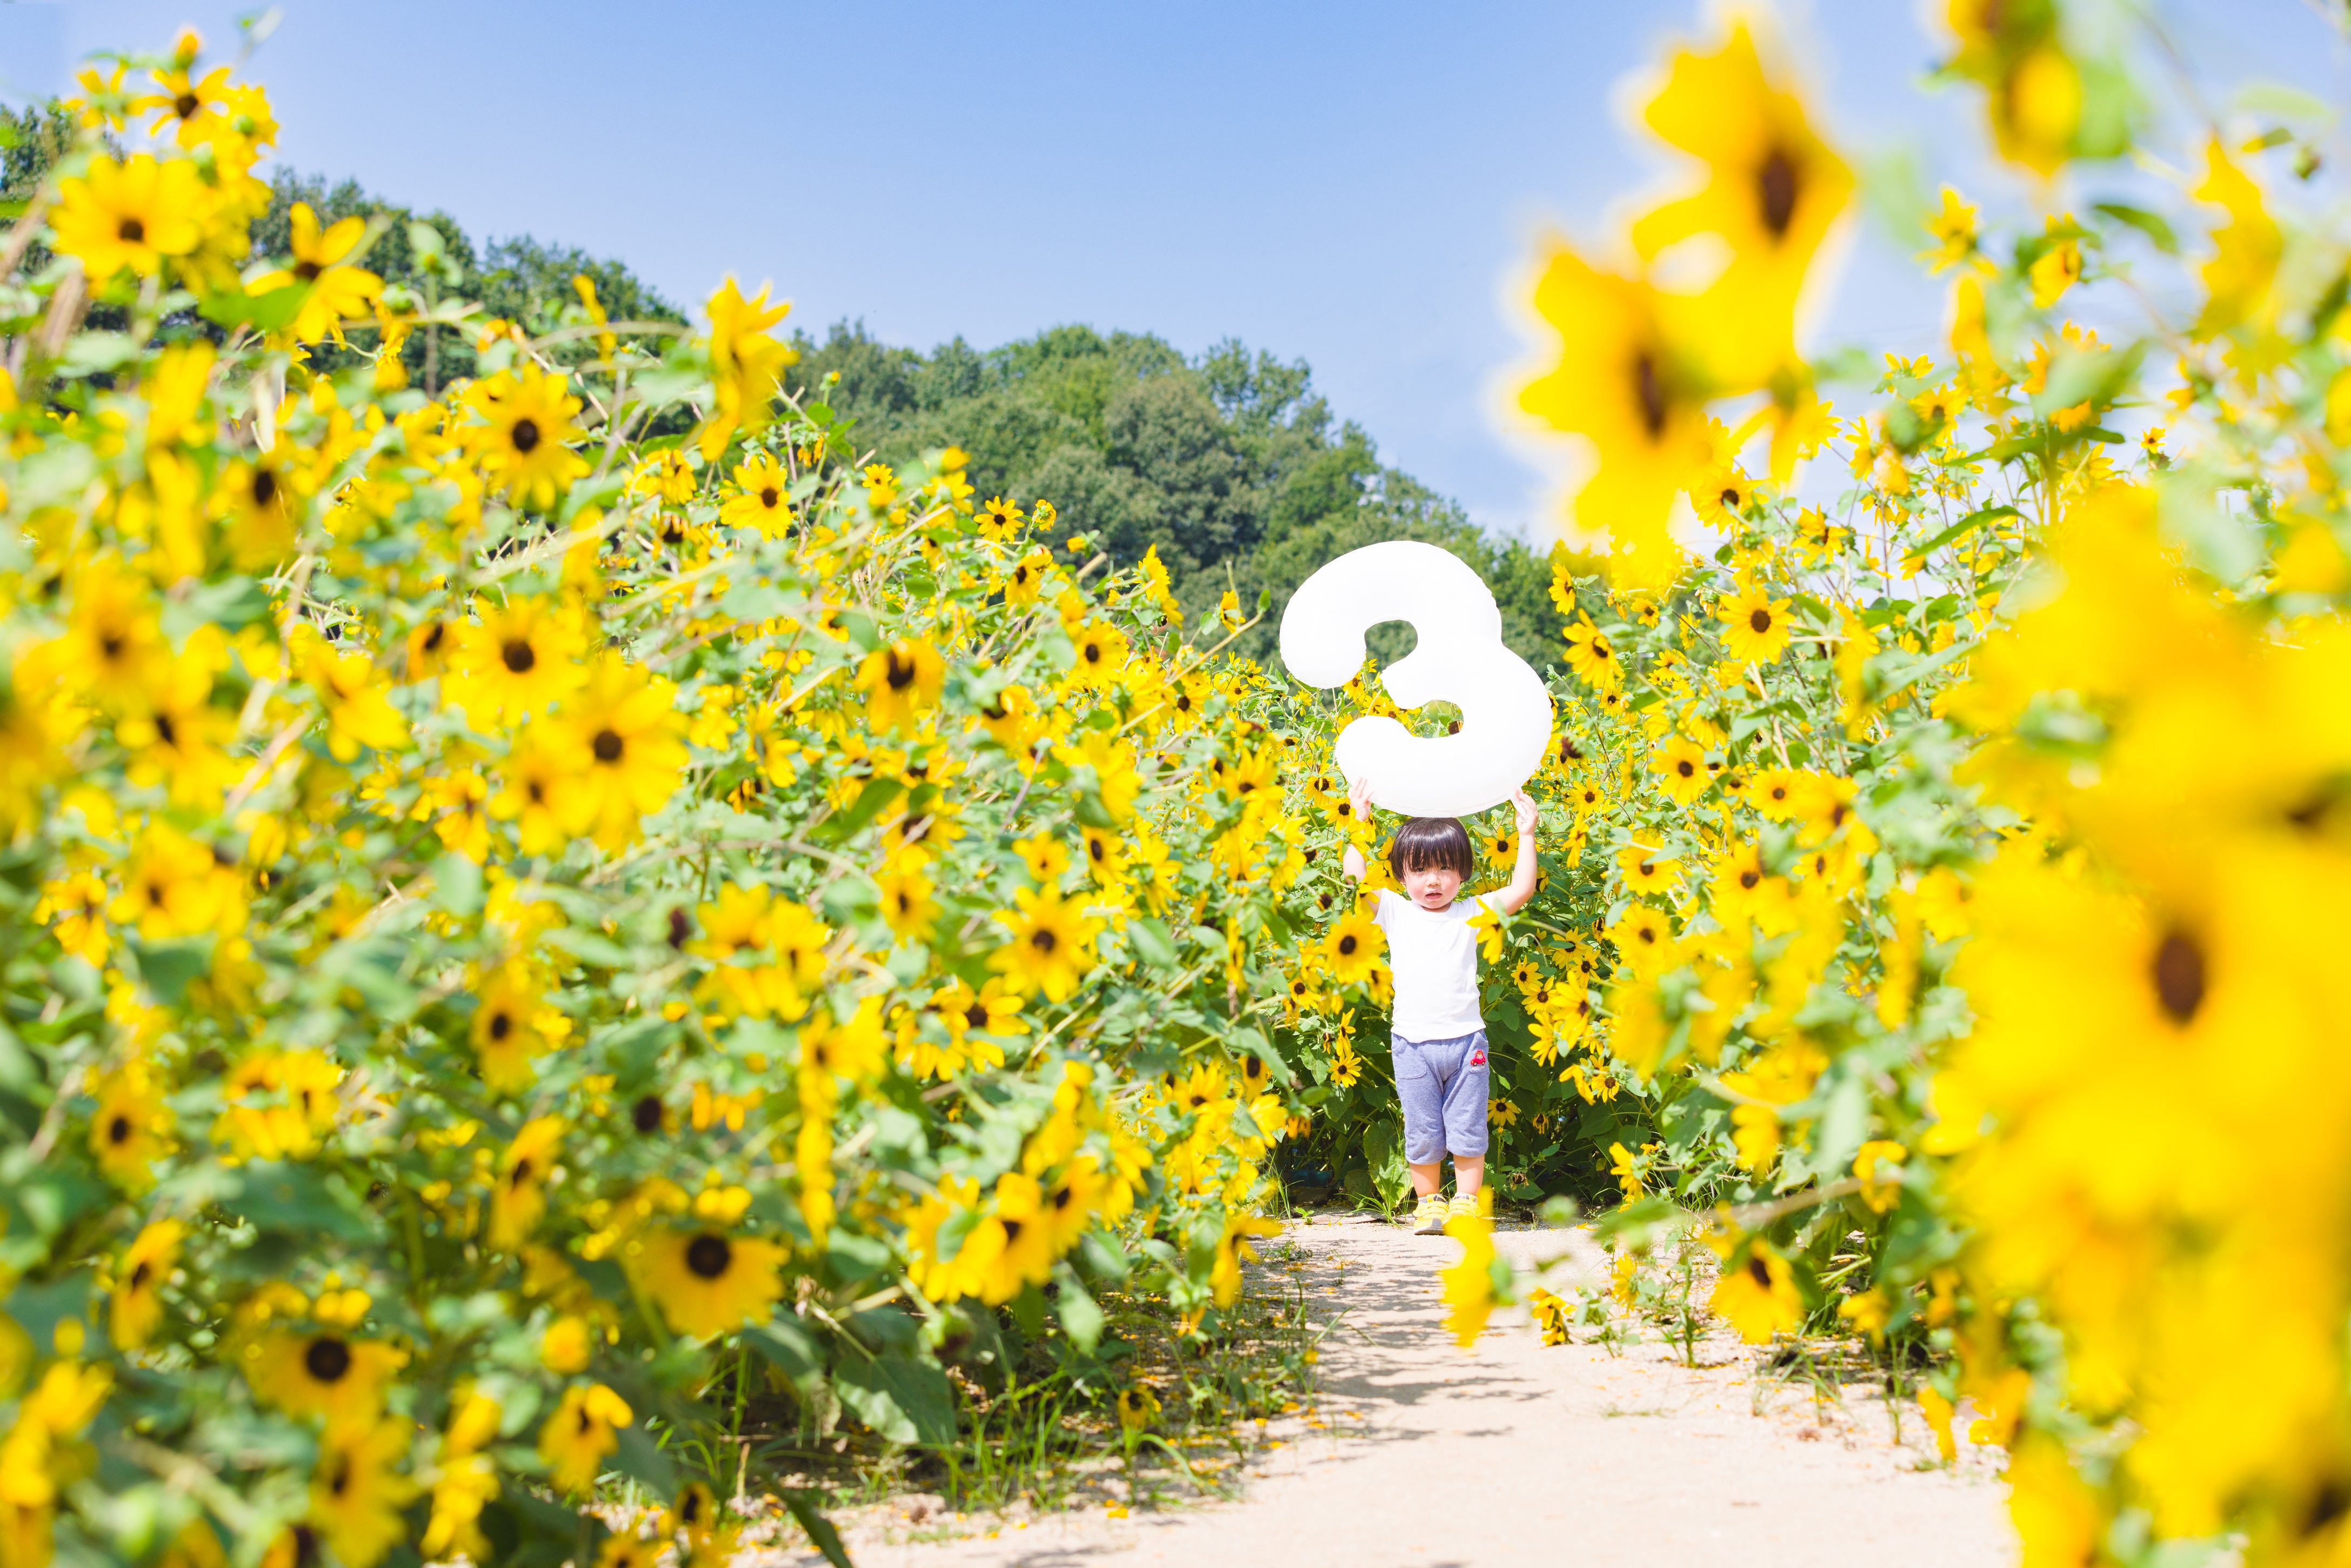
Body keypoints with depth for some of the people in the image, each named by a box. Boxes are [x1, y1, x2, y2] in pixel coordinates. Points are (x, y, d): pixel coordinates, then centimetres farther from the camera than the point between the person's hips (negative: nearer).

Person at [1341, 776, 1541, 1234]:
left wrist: (1526, 836, -5)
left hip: (1465, 1039, 0)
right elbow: (1354, 878, -6)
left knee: (1468, 1131, 5)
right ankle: (1429, 1203, 20)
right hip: (1412, 1042, 0)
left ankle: (1466, 1203, 16)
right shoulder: (1395, 912, 3)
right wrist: (1359, 824, -9)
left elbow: (1521, 891, -3)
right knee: (1422, 1134, 7)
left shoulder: (1471, 913, 4)